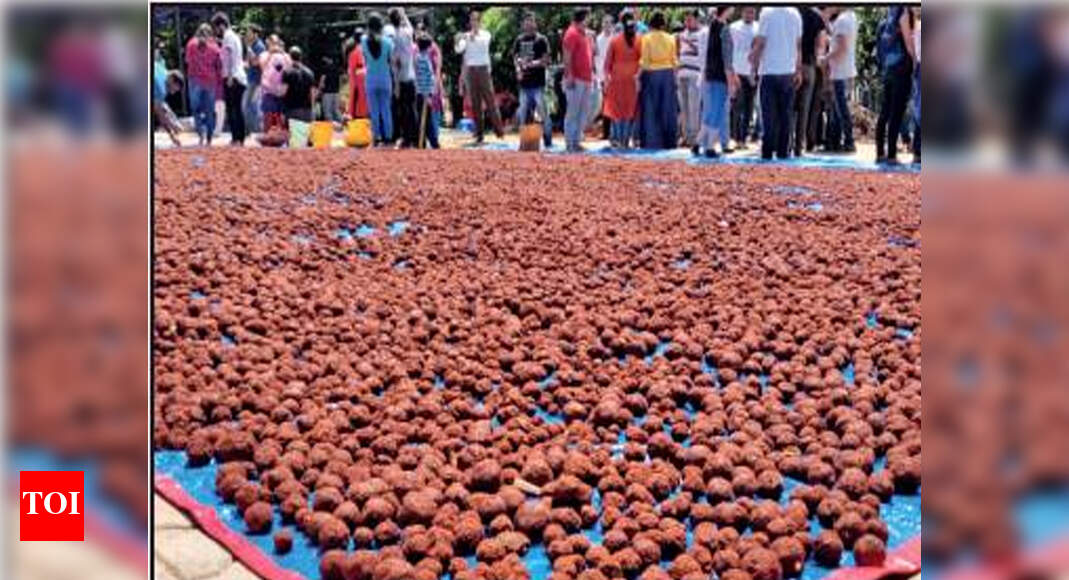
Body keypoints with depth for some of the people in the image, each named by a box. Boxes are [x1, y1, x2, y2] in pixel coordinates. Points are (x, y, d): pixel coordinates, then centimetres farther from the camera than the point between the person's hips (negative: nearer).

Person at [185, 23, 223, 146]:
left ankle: (201, 132, -5)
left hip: (195, 80, -1)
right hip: (211, 81, 1)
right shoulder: (214, 47, -5)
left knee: (196, 109, 6)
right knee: (210, 110, 2)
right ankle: (209, 138, 7)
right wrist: (219, 84, 1)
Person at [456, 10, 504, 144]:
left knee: (490, 101, -5)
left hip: (483, 69, -2)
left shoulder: (485, 34, 4)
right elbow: (459, 50, -7)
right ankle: (479, 134, 6)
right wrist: (458, 41, -26)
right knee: (475, 104, 3)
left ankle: (499, 131, -2)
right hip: (470, 71, 2)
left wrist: (474, 37, -30)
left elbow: (483, 44, -16)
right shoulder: (466, 36, 8)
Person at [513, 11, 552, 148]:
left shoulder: (541, 40, -1)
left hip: (538, 83, -5)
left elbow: (545, 60, -6)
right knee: (524, 114, 9)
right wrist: (518, 68, -1)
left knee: (543, 113, -8)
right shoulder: (519, 40, 13)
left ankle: (548, 142, -3)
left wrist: (531, 63, -18)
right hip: (524, 83, 5)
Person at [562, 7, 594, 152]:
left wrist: (592, 73, 19)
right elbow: (567, 57, -15)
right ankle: (570, 142, -1)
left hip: (586, 79, 9)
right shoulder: (572, 33, -9)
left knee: (584, 112, 10)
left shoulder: (585, 34, 18)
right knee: (573, 111, -5)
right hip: (575, 79, -9)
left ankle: (577, 140, 17)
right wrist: (569, 76, -20)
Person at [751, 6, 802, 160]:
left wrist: (755, 65, 3)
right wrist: (798, 70, 13)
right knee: (785, 113, 9)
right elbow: (798, 45, 8)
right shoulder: (795, 15, 5)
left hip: (769, 71, -3)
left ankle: (767, 151, -1)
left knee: (768, 114, 1)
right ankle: (783, 151, 9)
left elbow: (760, 43, -8)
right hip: (788, 72, 3)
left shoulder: (767, 13, -7)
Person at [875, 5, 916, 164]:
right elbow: (909, 43, -10)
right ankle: (891, 154, -8)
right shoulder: (903, 12, -8)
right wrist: (916, 63, -1)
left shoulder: (887, 19, 13)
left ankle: (880, 153, 11)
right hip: (902, 69, -8)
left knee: (884, 113, 9)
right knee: (896, 114, -7)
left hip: (888, 69, 8)